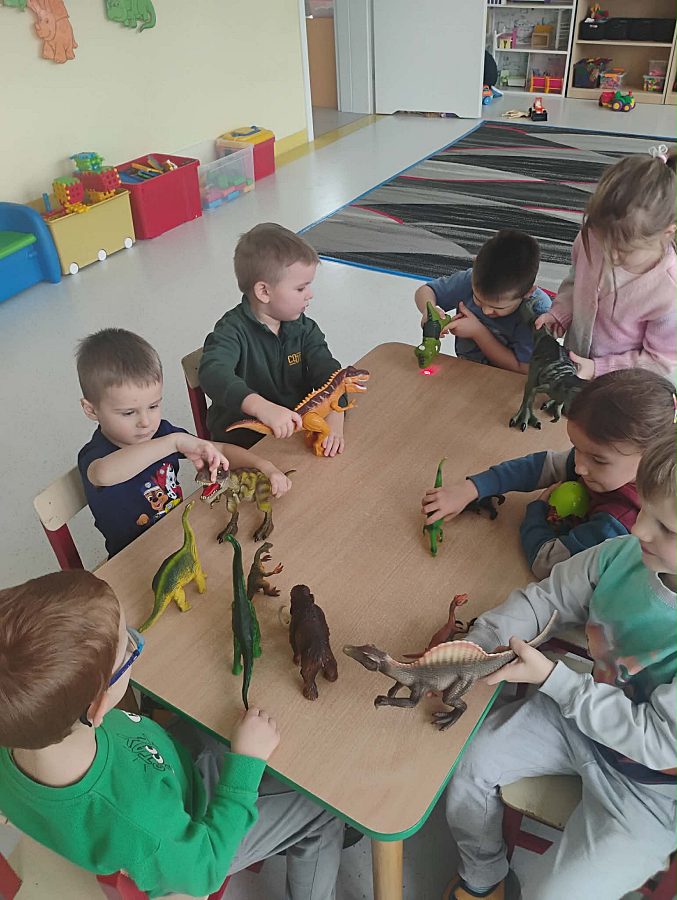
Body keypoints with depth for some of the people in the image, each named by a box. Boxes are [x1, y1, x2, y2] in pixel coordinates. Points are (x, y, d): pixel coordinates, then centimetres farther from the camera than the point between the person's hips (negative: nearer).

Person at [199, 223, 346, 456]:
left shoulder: (303, 328, 3)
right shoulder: (233, 330, -15)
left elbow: (327, 371, -8)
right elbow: (213, 373, -34)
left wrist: (334, 422, -29)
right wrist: (263, 408, -52)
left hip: (297, 429, 4)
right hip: (242, 443, -4)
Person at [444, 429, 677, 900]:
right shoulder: (623, 555, -20)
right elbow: (544, 599, -6)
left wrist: (550, 677, -29)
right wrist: (474, 646, -21)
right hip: (581, 712, 5)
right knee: (468, 764, 5)